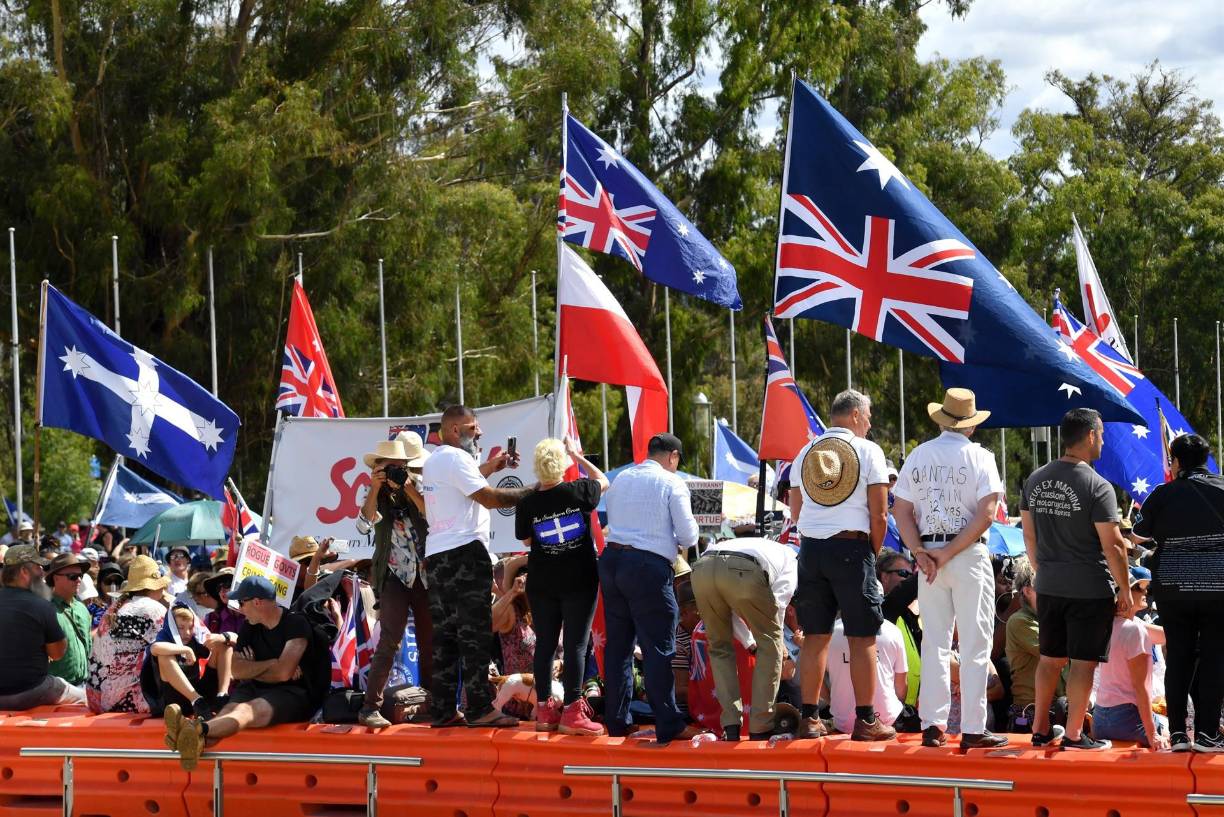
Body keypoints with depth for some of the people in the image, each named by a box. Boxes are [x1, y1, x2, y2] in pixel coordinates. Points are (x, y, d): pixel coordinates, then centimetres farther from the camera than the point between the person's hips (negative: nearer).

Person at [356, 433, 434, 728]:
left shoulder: (418, 490, 7)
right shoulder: (377, 497, 5)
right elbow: (364, 526, -12)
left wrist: (408, 487, -16)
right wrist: (376, 489, -16)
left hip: (425, 578, 3)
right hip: (394, 578, -3)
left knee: (430, 644, 6)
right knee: (389, 641, -16)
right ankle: (370, 707, -16)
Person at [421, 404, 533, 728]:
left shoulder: (433, 461, 19)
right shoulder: (456, 458, -10)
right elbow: (489, 498, -16)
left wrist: (489, 467, 29)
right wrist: (531, 493, -11)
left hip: (436, 554, 9)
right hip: (465, 551, -9)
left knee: (444, 634, 8)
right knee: (474, 632, -7)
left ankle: (442, 710, 7)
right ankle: (479, 708, -7)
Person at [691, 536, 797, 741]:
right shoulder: (791, 561, 31)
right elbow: (779, 603, 14)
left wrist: (749, 644, 42)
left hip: (701, 568, 5)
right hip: (744, 571, -5)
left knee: (719, 647, 24)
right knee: (770, 643, 16)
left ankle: (730, 726, 13)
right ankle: (760, 729, 12)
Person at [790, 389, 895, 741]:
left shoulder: (805, 453, 11)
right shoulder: (868, 451, -3)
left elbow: (795, 512, 15)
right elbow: (879, 515, -6)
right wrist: (873, 553, 6)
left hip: (811, 549, 5)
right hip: (851, 547, -5)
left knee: (815, 635, 10)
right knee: (862, 637, 1)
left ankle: (810, 718, 11)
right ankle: (865, 720, 1)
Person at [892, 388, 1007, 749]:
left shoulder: (918, 456, 8)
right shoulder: (979, 457, -4)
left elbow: (901, 511, 2)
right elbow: (986, 514, -13)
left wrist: (920, 553, -6)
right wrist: (949, 553, -12)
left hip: (928, 554, 4)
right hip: (970, 557, -4)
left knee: (934, 642, 9)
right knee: (974, 645, 0)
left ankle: (932, 725, 8)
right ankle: (973, 729, -2)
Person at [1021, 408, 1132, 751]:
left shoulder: (1035, 480, 4)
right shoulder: (1098, 487, -15)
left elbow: (1029, 535, 12)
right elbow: (1113, 546, -15)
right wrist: (1125, 590, -5)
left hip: (1048, 585, 6)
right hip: (1090, 588, -6)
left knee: (1050, 657, 16)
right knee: (1083, 662, 2)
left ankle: (1040, 729, 22)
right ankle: (1074, 734, 5)